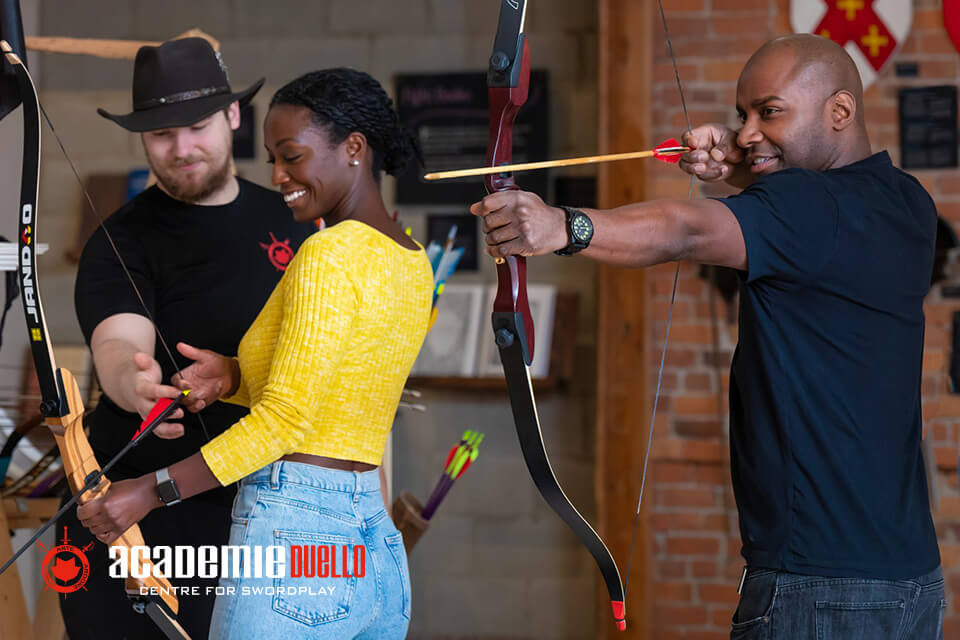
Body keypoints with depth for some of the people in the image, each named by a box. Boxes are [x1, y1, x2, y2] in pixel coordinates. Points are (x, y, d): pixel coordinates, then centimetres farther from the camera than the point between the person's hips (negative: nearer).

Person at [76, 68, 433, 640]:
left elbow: (286, 419, -16)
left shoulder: (328, 256, -12)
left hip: (291, 535, -9)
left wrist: (151, 490, -15)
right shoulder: (412, 261, 14)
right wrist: (236, 376, 3)